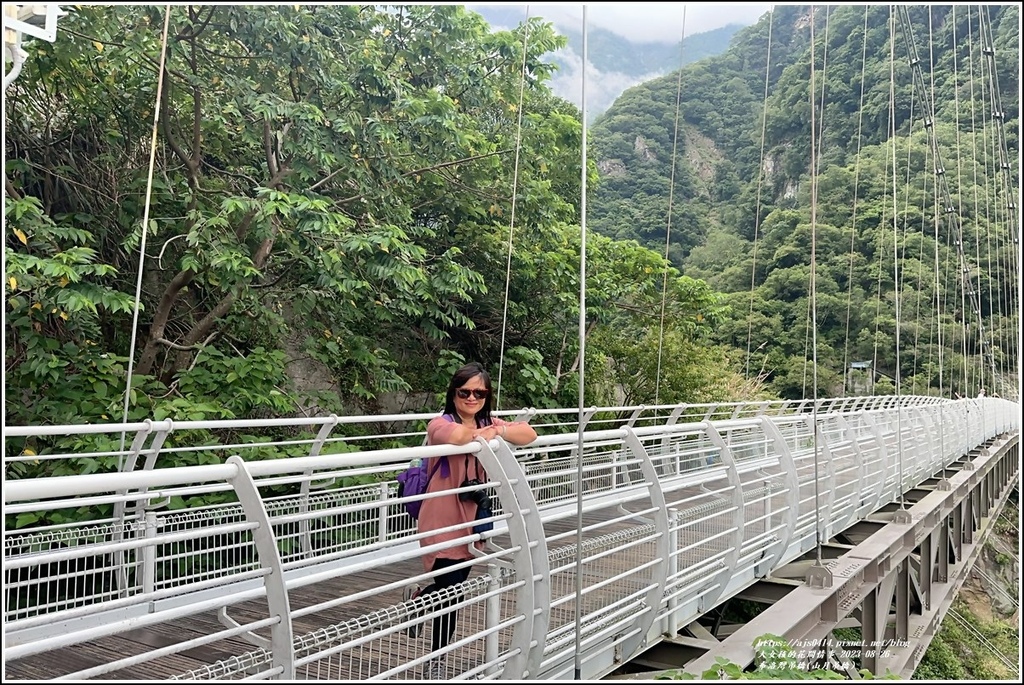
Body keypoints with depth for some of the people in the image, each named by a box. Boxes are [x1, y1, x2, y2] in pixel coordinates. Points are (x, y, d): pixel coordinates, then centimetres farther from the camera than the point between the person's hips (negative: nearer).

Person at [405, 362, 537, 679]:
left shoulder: (490, 423, 9)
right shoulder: (439, 424, -12)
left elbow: (529, 434, -4)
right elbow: (456, 435, -36)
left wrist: (498, 431, -20)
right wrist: (481, 433, -16)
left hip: (472, 520, 6)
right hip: (442, 522, -6)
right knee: (451, 591, -2)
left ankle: (418, 598, 48)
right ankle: (436, 662, 21)